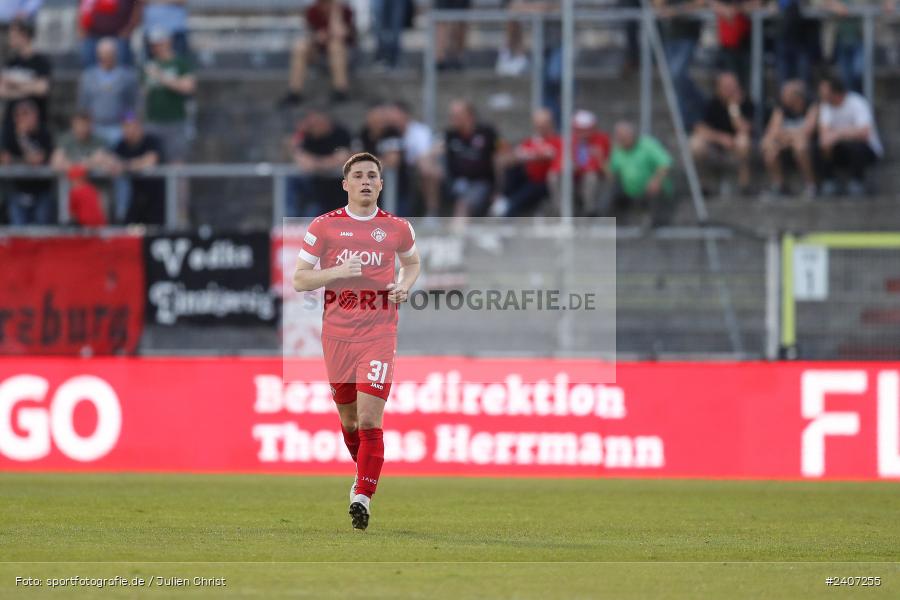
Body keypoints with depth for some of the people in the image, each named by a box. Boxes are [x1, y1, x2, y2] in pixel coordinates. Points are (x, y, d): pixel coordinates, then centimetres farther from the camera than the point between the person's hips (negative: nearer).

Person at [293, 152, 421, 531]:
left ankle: (362, 497, -9)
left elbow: (412, 261, 26)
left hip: (379, 333, -1)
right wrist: (338, 271, -14)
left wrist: (404, 286, 4)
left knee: (369, 419, -13)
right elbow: (299, 280, 2)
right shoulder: (324, 226, 1)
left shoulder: (397, 228, 5)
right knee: (348, 419, 12)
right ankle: (365, 471, 38)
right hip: (337, 334, 1)